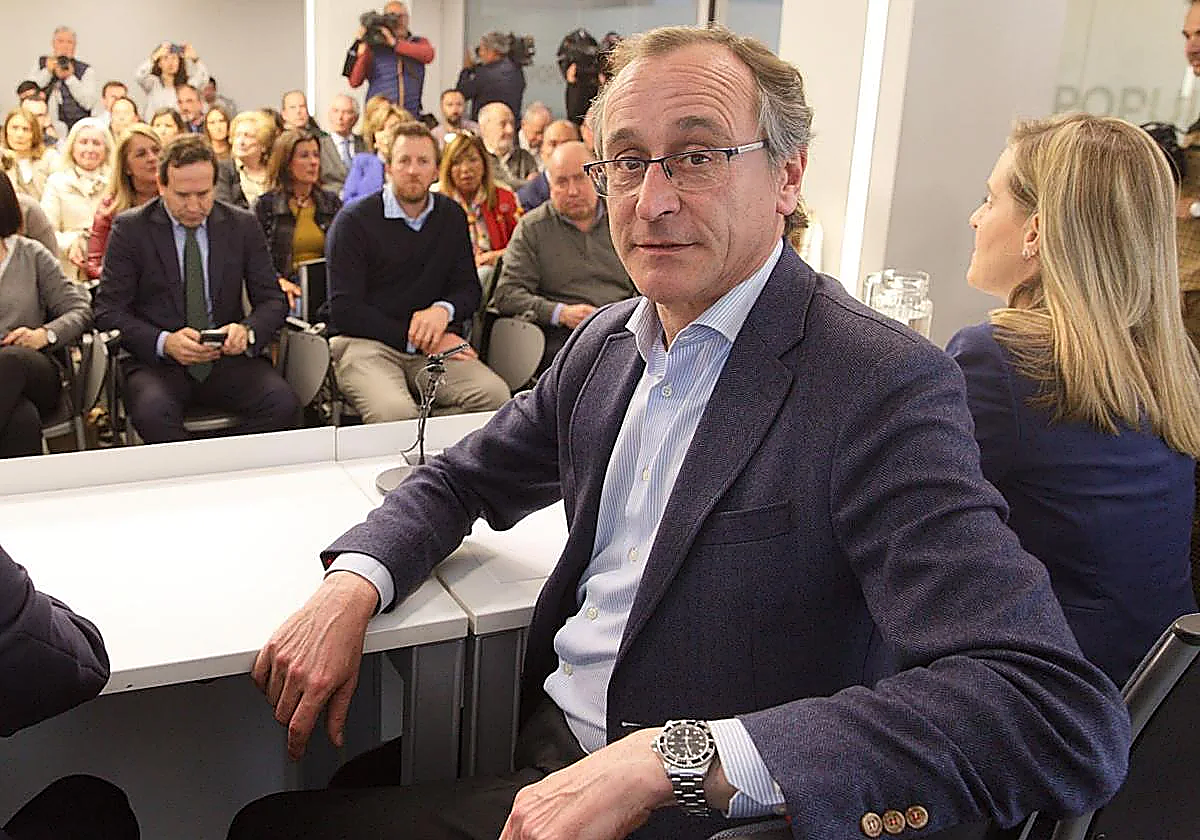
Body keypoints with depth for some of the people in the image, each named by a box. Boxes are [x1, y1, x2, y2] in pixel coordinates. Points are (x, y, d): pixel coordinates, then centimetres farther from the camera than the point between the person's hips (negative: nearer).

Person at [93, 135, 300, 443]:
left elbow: (273, 300, 10)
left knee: (282, 404, -27)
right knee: (153, 411, -35)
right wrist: (164, 342, -20)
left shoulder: (243, 226, 8)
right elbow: (108, 311, -1)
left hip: (228, 358, 2)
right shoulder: (131, 228, 3)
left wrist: (247, 331, -14)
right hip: (157, 361, -2)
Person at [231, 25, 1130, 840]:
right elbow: (461, 480, 15)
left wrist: (677, 755, -37)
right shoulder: (606, 342, 4)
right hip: (541, 757, 7)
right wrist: (350, 587, -7)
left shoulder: (884, 386, -21)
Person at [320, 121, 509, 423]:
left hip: (434, 345, 5)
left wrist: (443, 310, -9)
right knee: (396, 413, -37)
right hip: (364, 342, -5)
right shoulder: (353, 220, 0)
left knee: (495, 395, -24)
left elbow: (469, 288, 17)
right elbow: (344, 310, -7)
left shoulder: (452, 216, 15)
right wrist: (415, 339, -12)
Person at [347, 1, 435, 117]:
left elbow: (428, 55, -11)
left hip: (411, 117, 1)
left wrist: (394, 42, -13)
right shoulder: (372, 47, 6)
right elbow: (354, 82, -3)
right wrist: (362, 48, -12)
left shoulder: (419, 42, 13)